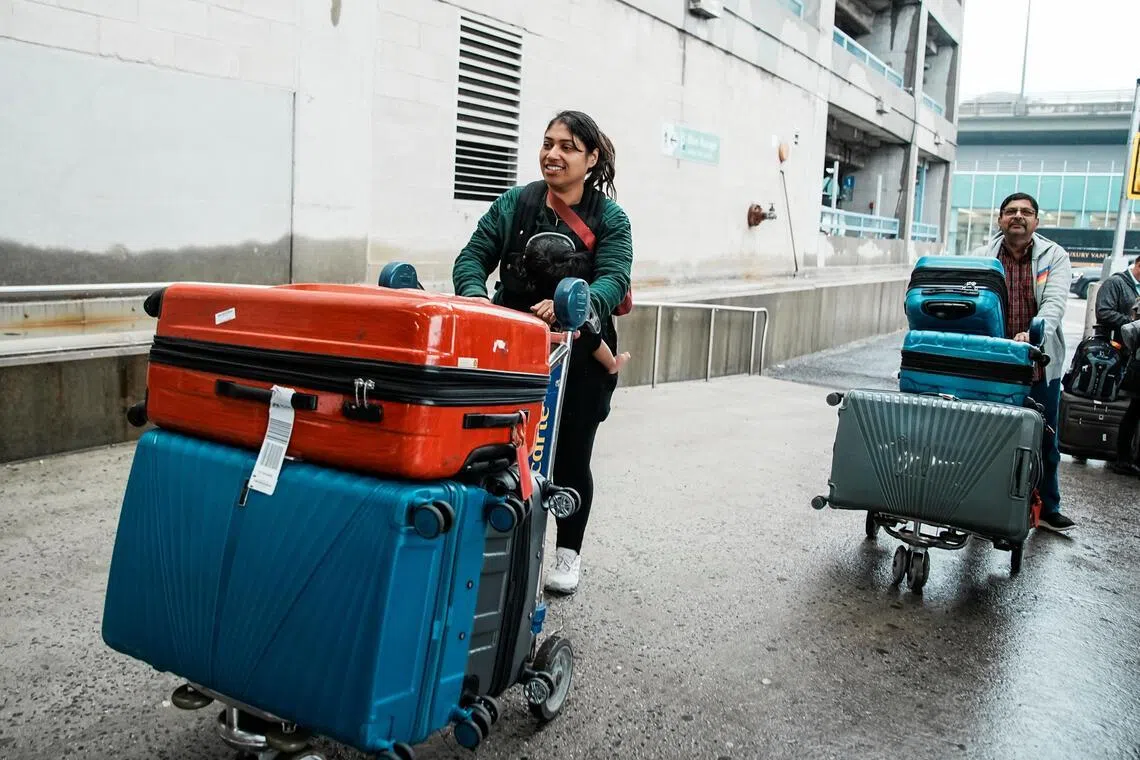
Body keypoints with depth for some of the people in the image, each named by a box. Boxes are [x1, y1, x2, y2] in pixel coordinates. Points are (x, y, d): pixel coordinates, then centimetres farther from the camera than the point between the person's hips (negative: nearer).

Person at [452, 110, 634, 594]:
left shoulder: (610, 219, -2)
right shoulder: (514, 203, 3)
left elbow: (613, 280, -16)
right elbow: (473, 256, -2)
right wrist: (474, 297, -25)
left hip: (580, 355, -1)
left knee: (571, 458, 9)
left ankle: (568, 552, 30)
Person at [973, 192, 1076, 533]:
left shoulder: (1054, 256, 1)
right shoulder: (983, 257, 2)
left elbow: (1054, 302, -14)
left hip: (1040, 367, 1)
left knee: (1045, 442, 14)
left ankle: (1047, 508, 31)